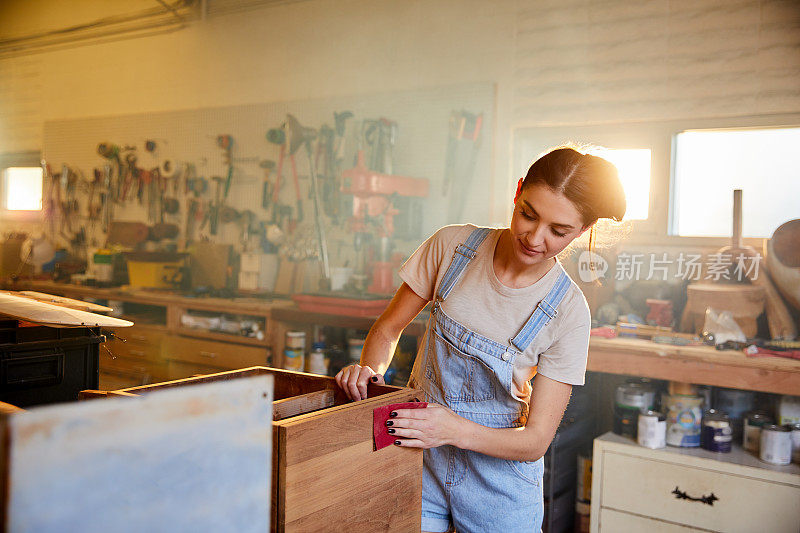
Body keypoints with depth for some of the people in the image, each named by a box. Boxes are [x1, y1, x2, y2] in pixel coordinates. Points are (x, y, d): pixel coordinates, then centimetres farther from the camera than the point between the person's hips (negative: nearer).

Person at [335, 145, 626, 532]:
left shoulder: (568, 311, -18)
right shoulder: (453, 245, -13)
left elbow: (536, 441, -17)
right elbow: (388, 328, 0)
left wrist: (457, 430, -32)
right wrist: (370, 368, -21)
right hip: (419, 453, 2)